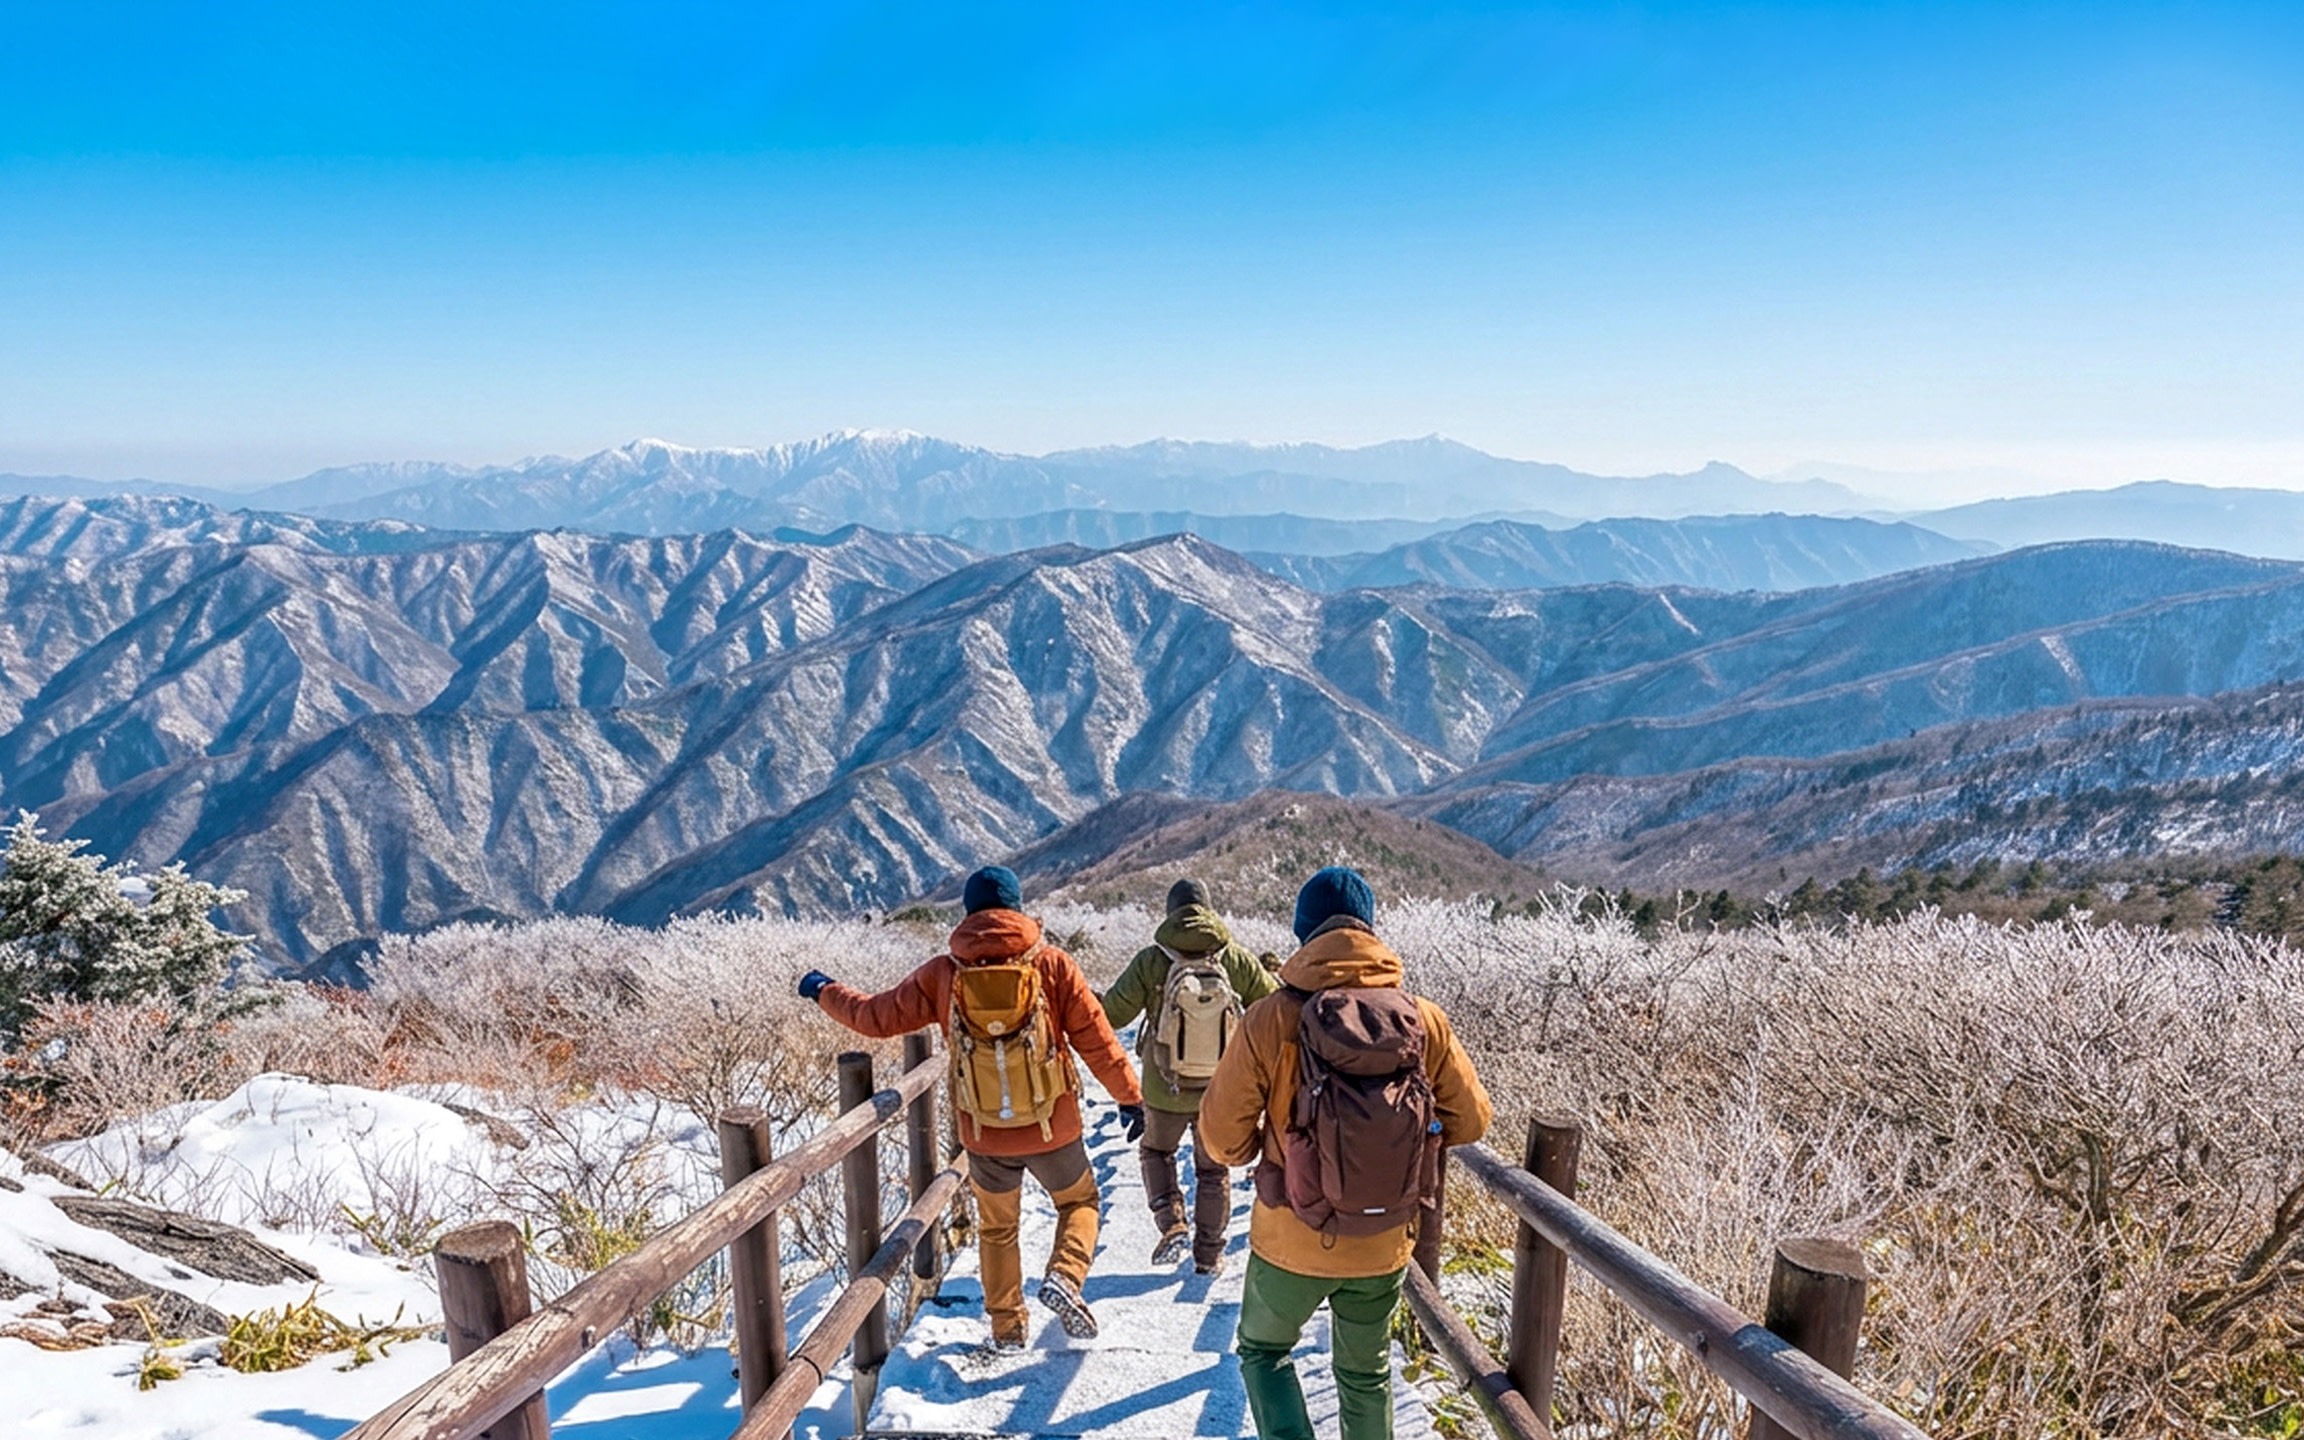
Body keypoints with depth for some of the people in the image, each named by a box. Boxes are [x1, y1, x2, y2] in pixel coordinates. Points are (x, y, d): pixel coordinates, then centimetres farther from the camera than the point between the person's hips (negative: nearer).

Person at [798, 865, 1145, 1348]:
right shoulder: (1053, 965, -11)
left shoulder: (944, 974, -7)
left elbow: (877, 1017, 1)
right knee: (1079, 1200, 24)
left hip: (983, 1136, 2)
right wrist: (1130, 1097, 3)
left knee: (997, 1227, 24)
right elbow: (1096, 1039, -9)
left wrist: (824, 992, 18)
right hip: (1052, 1128, -2)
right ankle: (1064, 1277, 1)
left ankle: (1007, 1326, 30)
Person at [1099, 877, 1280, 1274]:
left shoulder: (1151, 960, -14)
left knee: (1156, 1151, 25)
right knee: (1213, 1168, 20)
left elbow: (1111, 1014, -10)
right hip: (1221, 1090, 1)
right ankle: (1209, 1254, 27)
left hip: (1165, 1090, -1)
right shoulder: (1236, 959, -9)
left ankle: (1172, 1224, 7)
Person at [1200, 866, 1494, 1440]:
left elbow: (1221, 1133, -13)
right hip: (1384, 1245, 3)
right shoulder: (1424, 1019, -12)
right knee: (1366, 1372, 27)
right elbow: (1469, 1120, 0)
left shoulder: (1271, 1019, -20)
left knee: (1264, 1349, 25)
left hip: (1291, 1242, -2)